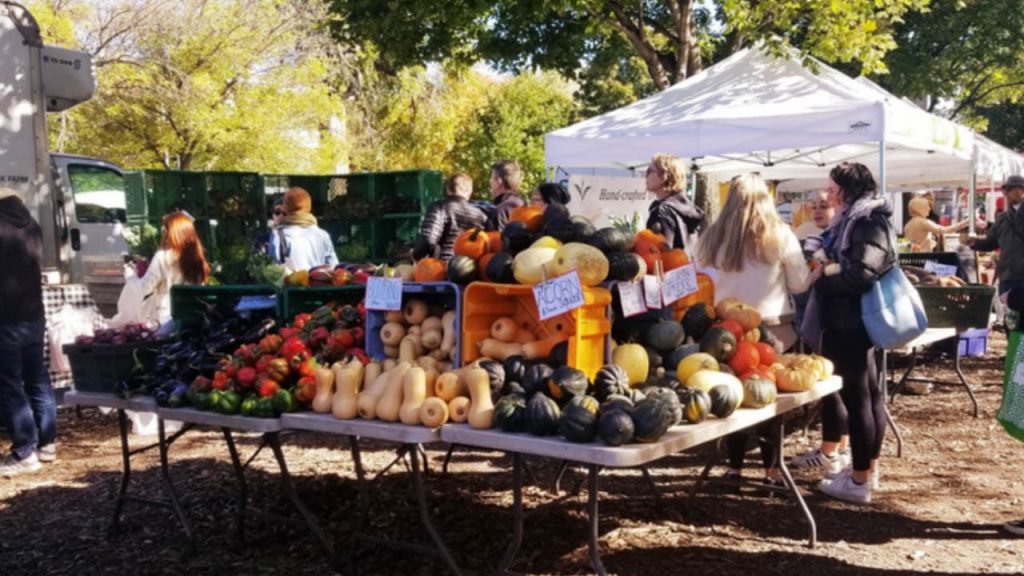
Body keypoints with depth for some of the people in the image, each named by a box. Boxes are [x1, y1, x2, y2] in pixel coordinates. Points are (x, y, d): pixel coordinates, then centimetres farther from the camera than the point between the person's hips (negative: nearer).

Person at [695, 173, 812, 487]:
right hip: (772, 326, -1)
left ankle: (735, 466, 17)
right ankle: (771, 468, 15)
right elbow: (800, 285, 1)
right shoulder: (780, 235, -6)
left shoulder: (715, 236, -5)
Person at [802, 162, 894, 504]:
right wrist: (826, 267, 0)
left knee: (856, 396, -5)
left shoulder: (869, 222, -16)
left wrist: (823, 275, -12)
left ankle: (859, 481, 1)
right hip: (853, 319, 11)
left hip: (851, 321, -11)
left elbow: (861, 273, -26)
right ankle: (869, 468, 27)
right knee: (868, 393, 15)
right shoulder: (857, 219, 14)